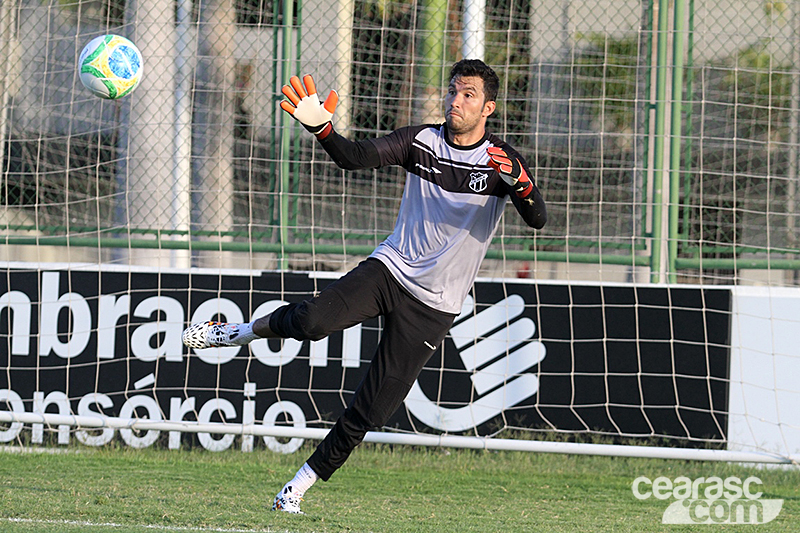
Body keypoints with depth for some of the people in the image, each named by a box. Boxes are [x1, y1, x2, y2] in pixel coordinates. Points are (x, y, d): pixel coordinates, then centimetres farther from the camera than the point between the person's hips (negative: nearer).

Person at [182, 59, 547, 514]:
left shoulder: (502, 161, -6)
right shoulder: (421, 141, 1)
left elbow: (538, 220, -19)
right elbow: (358, 156, -10)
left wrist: (519, 183, -40)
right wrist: (322, 129, -30)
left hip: (433, 306, -1)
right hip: (391, 268, 1)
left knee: (370, 411, -6)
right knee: (313, 321, -29)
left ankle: (302, 485, 10)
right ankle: (245, 331, 1)